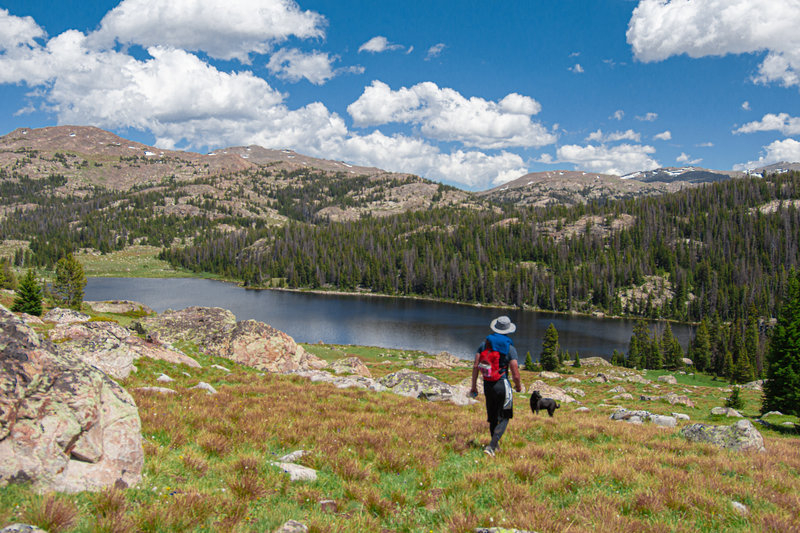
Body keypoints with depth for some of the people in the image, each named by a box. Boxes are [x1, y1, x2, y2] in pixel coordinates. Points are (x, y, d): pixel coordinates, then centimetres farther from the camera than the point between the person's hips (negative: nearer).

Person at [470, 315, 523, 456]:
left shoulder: (484, 343, 2)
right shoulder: (510, 348, -9)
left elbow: (475, 366, -1)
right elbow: (515, 375, -10)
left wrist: (474, 386, 8)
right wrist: (518, 386, 10)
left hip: (487, 385, 4)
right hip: (502, 385, -4)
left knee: (493, 417, 20)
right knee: (504, 418, 8)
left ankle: (495, 444, 34)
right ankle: (491, 447, -5)